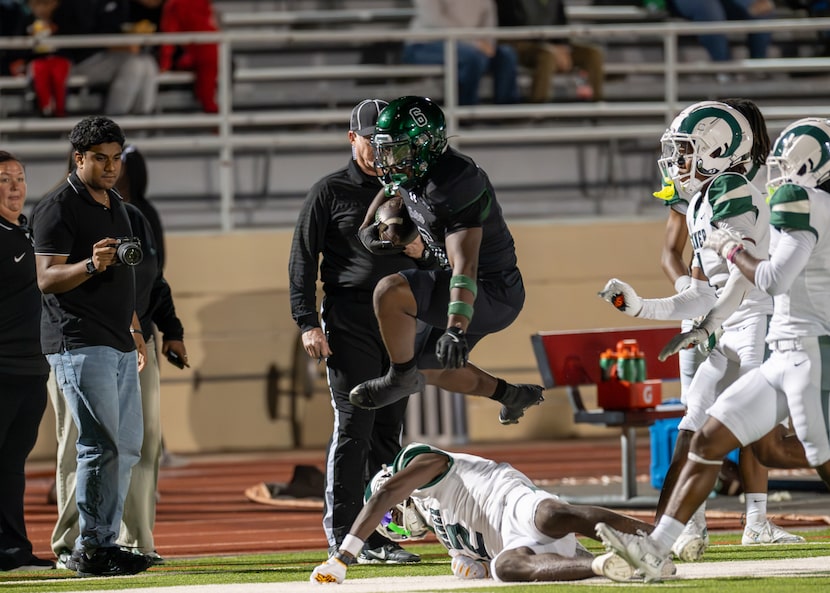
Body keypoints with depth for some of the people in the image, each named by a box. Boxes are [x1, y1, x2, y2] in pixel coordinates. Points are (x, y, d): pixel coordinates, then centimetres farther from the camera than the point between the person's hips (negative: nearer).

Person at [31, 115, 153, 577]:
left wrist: (135, 330, 27)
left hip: (119, 345, 9)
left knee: (128, 446, 8)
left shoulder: (115, 204, 18)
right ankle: (92, 548, -8)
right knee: (102, 446, -13)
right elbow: (47, 279, -15)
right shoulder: (58, 208, -8)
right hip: (79, 344, -9)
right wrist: (91, 265, -32)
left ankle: (105, 541, 13)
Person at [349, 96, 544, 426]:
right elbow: (389, 192, 27)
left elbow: (464, 265, -37)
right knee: (429, 369, 27)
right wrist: (367, 228, 7)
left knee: (390, 291, -30)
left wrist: (456, 329, -48)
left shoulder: (452, 187, -27)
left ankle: (402, 377, -11)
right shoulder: (414, 172, 1)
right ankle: (513, 396, 40)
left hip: (490, 295, -10)